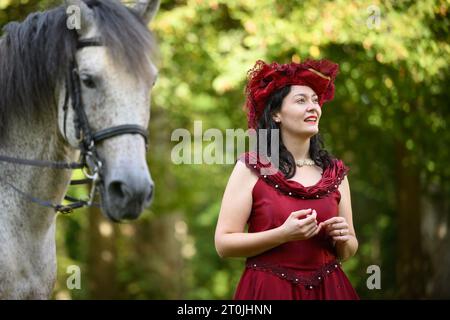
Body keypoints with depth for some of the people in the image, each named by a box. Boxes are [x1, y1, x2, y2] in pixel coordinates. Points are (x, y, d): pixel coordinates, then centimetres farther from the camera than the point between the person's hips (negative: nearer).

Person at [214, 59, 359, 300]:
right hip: (268, 290, -4)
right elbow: (223, 244, -10)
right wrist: (283, 235, -21)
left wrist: (344, 239, -9)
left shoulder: (335, 172, 6)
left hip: (326, 289, 4)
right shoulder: (250, 169, -6)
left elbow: (347, 252, 13)